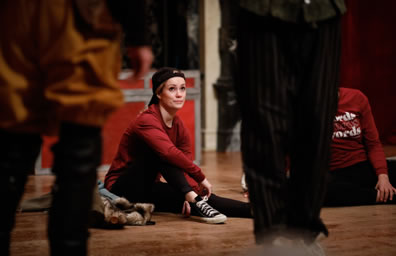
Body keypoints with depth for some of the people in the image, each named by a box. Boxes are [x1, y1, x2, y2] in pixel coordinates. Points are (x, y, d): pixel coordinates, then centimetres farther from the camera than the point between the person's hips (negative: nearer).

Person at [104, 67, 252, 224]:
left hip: (148, 190, 7)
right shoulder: (147, 121, -21)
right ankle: (196, 201, -40)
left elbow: (186, 164, -5)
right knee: (159, 151, -32)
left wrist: (191, 192, -25)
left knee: (206, 198, -16)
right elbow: (170, 153, -38)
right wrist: (201, 178, -34)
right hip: (122, 190, -7)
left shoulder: (179, 127, 4)